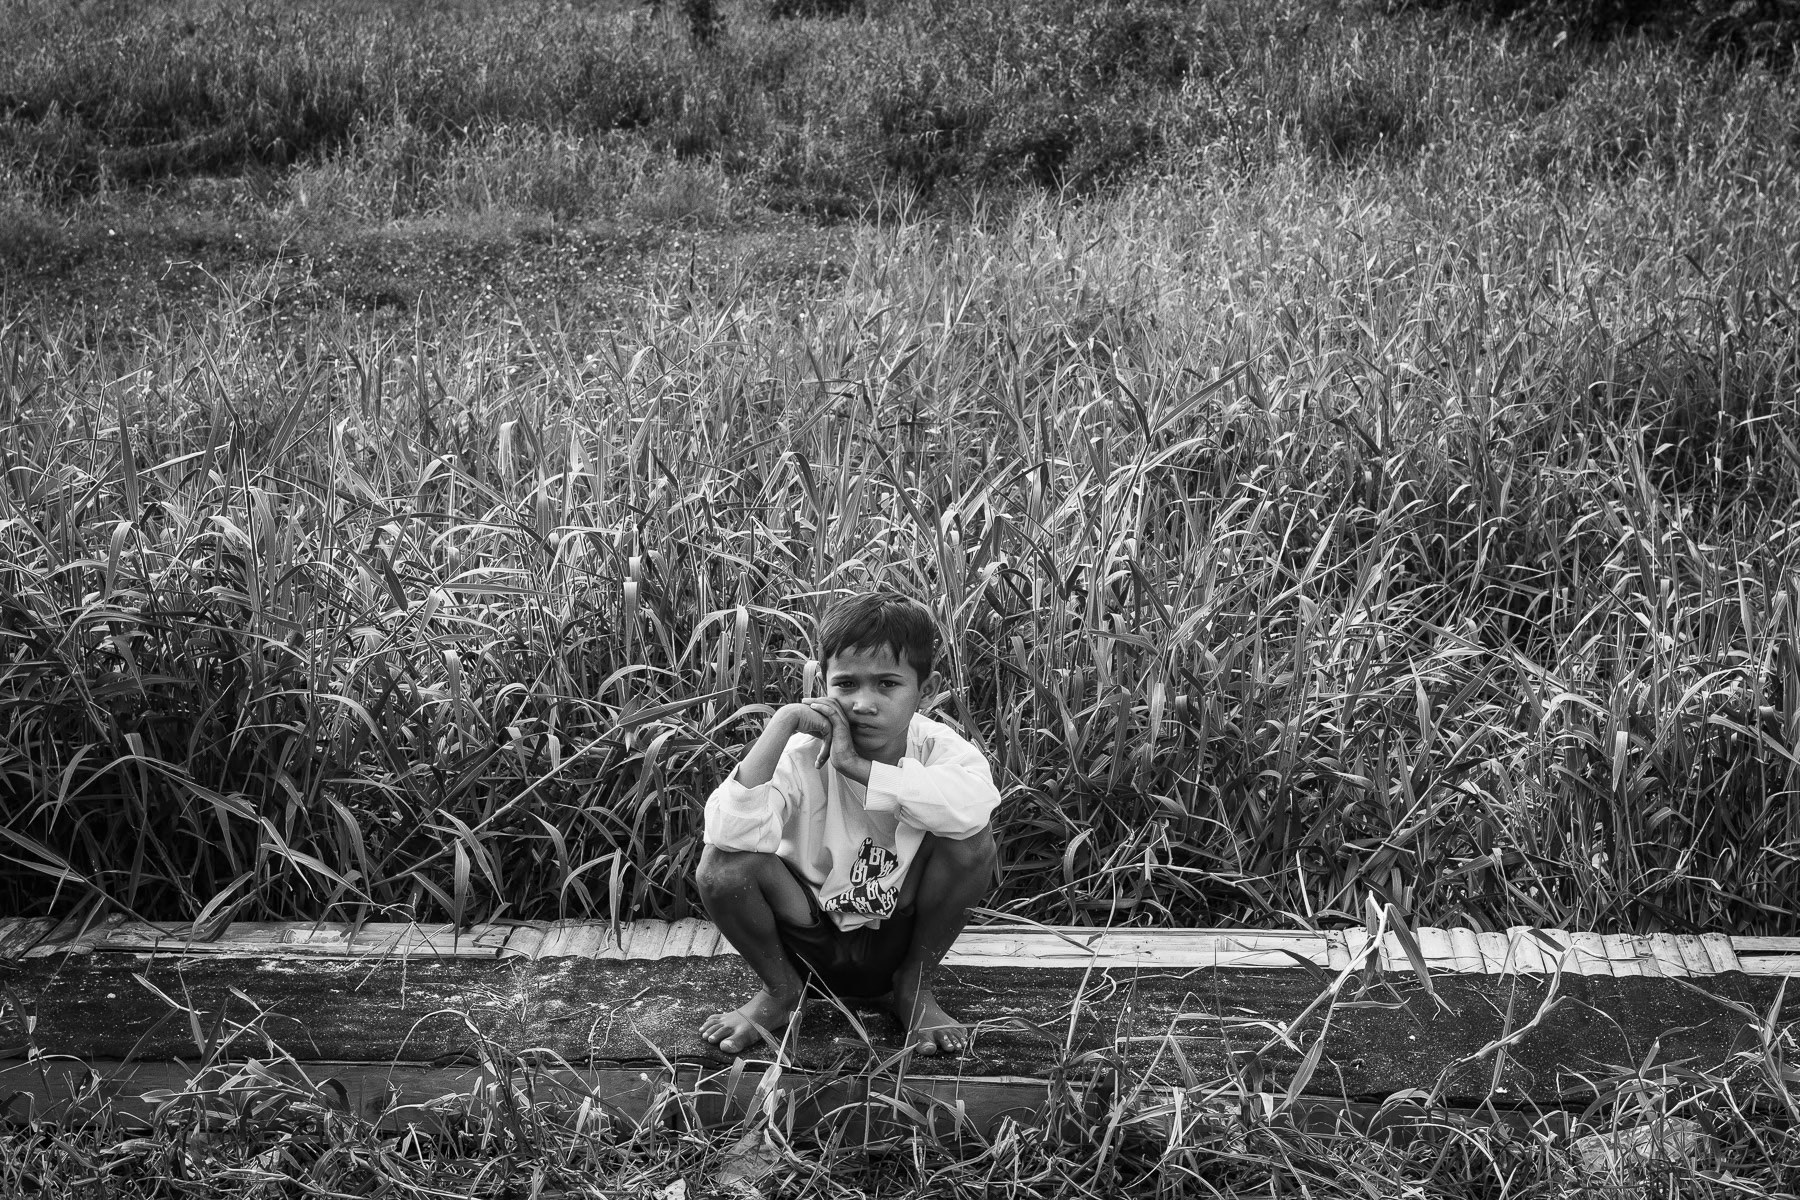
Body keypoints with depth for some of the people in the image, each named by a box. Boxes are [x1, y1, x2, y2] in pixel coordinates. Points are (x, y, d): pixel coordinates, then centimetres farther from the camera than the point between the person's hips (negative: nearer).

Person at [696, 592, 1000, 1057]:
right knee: (720, 862, -28)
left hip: (899, 940, 1)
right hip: (811, 944, 0)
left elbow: (975, 802, -42)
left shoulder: (936, 745, -16)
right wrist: (782, 724, -36)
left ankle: (913, 988, 0)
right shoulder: (803, 755, -18)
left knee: (971, 837, -26)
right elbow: (729, 831, -36)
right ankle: (780, 988, 4)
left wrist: (857, 766, -37)